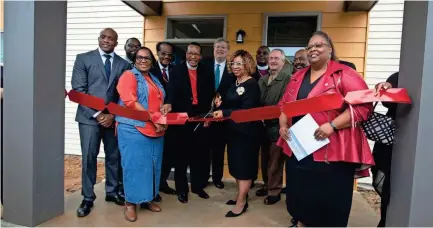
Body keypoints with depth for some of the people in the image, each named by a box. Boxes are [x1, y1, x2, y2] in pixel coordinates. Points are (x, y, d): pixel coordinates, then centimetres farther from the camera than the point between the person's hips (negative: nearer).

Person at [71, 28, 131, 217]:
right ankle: (88, 198, 16)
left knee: (113, 156, 11)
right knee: (89, 157, 1)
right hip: (89, 117, -2)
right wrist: (96, 114, -12)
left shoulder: (123, 64, 7)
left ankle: (112, 192, 28)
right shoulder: (83, 58, 2)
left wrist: (114, 114, -8)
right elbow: (78, 90, -5)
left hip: (114, 117, 2)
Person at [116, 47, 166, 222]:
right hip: (133, 128, -7)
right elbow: (130, 101, -16)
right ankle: (130, 202, 14)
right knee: (134, 164, -1)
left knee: (152, 164, 12)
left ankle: (147, 198, 27)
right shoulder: (129, 75, -3)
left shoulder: (155, 80, 19)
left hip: (155, 130, 7)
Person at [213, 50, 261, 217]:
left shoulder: (252, 84, -14)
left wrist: (224, 113, -27)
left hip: (246, 131, -8)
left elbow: (246, 110, -23)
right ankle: (241, 195, 32)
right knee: (236, 163, 16)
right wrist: (219, 106, -8)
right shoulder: (234, 84, 11)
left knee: (244, 165, 1)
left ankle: (241, 203, 13)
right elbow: (229, 105, 12)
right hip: (234, 129, 8)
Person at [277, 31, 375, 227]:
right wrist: (283, 125, 1)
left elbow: (363, 105, -14)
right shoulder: (297, 77, 13)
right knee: (300, 194, 17)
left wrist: (332, 125, -22)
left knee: (329, 201, 7)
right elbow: (284, 104, 18)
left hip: (331, 150, -5)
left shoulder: (344, 75, -7)